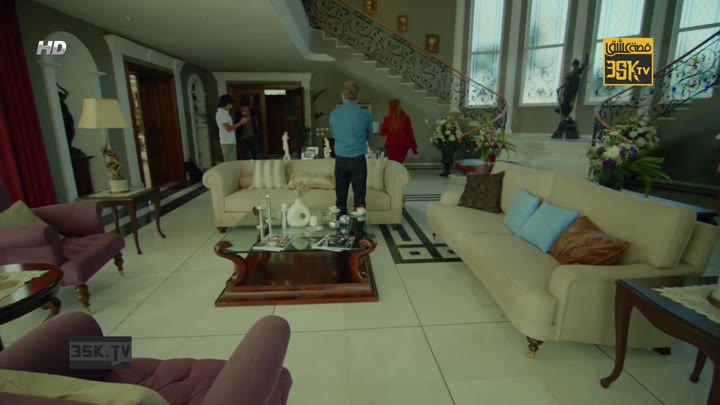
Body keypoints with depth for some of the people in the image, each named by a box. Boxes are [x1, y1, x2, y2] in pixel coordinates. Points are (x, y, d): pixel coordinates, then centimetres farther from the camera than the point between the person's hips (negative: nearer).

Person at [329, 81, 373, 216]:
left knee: (340, 196, 10)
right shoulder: (365, 115, -6)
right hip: (358, 160, -2)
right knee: (359, 196, 4)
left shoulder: (333, 114, 1)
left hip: (340, 160, 3)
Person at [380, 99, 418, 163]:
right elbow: (410, 133, 0)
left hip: (392, 146, -2)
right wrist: (414, 147, 8)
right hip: (403, 146, 2)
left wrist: (381, 128, 26)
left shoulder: (387, 119, -6)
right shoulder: (406, 118, -4)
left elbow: (383, 133, 4)